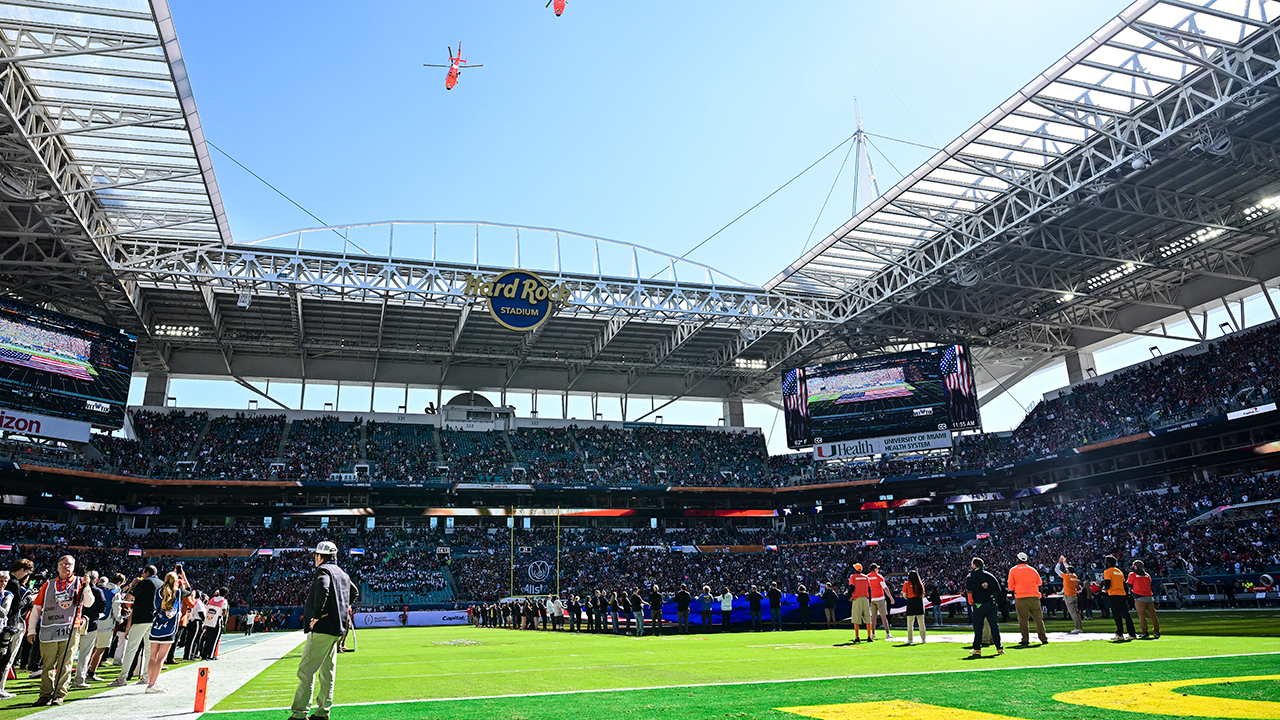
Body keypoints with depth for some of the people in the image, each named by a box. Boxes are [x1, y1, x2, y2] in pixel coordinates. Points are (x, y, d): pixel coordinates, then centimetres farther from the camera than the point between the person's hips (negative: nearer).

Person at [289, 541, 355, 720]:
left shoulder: (323, 570, -9)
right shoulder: (343, 574, 18)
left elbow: (322, 589, -30)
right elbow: (353, 593, 31)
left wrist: (317, 615, -23)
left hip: (322, 628, -9)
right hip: (336, 629, 9)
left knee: (306, 670, -7)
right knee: (327, 672, 12)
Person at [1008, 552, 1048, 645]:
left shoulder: (1013, 570, 3)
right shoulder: (1032, 569, 11)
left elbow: (1010, 586, 5)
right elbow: (1039, 582, 23)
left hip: (1020, 598, -3)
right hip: (1034, 597, 3)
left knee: (1023, 619, 0)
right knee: (1038, 618, 7)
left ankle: (1025, 639, 0)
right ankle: (1044, 639, 7)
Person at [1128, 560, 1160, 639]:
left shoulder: (1132, 575, 0)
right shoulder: (1147, 575, 14)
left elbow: (1129, 585, 6)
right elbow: (1149, 585, 17)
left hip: (1140, 598, -4)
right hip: (1149, 597, 4)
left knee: (1142, 616, -1)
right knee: (1153, 615, 8)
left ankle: (1145, 632, -4)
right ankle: (1157, 632, 9)